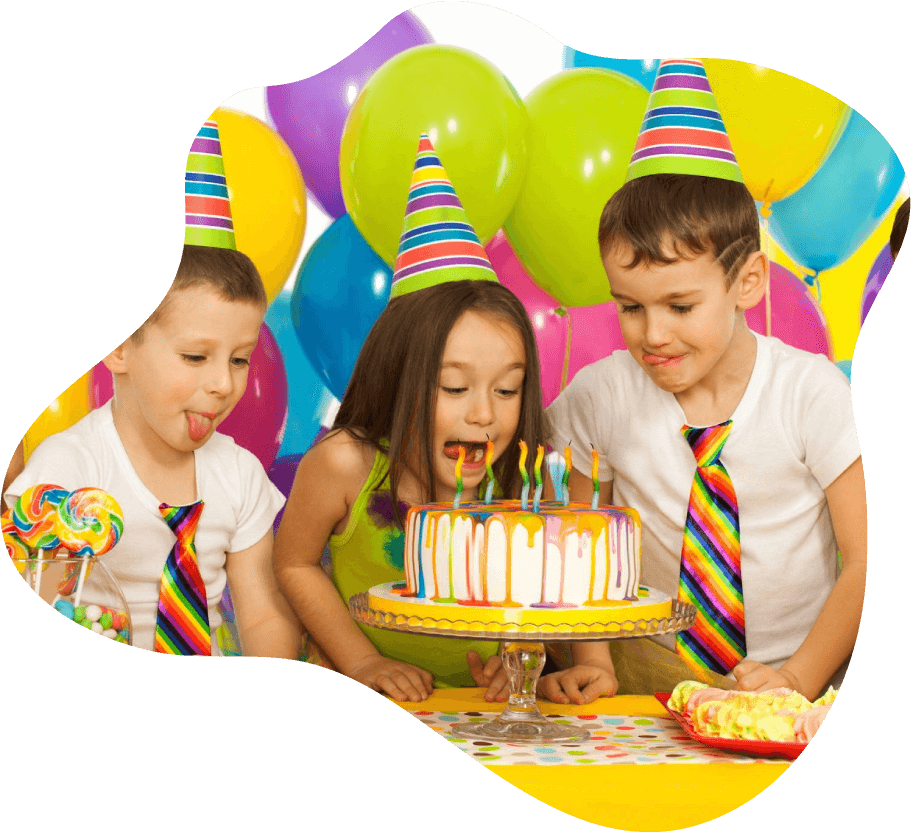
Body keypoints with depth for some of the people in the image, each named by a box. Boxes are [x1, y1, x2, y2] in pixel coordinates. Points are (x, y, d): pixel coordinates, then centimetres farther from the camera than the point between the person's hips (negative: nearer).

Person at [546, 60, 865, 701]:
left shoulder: (813, 391, -9)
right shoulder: (597, 394, -5)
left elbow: (866, 559, -7)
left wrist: (799, 680, -16)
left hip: (800, 678, -1)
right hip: (655, 667, 1)